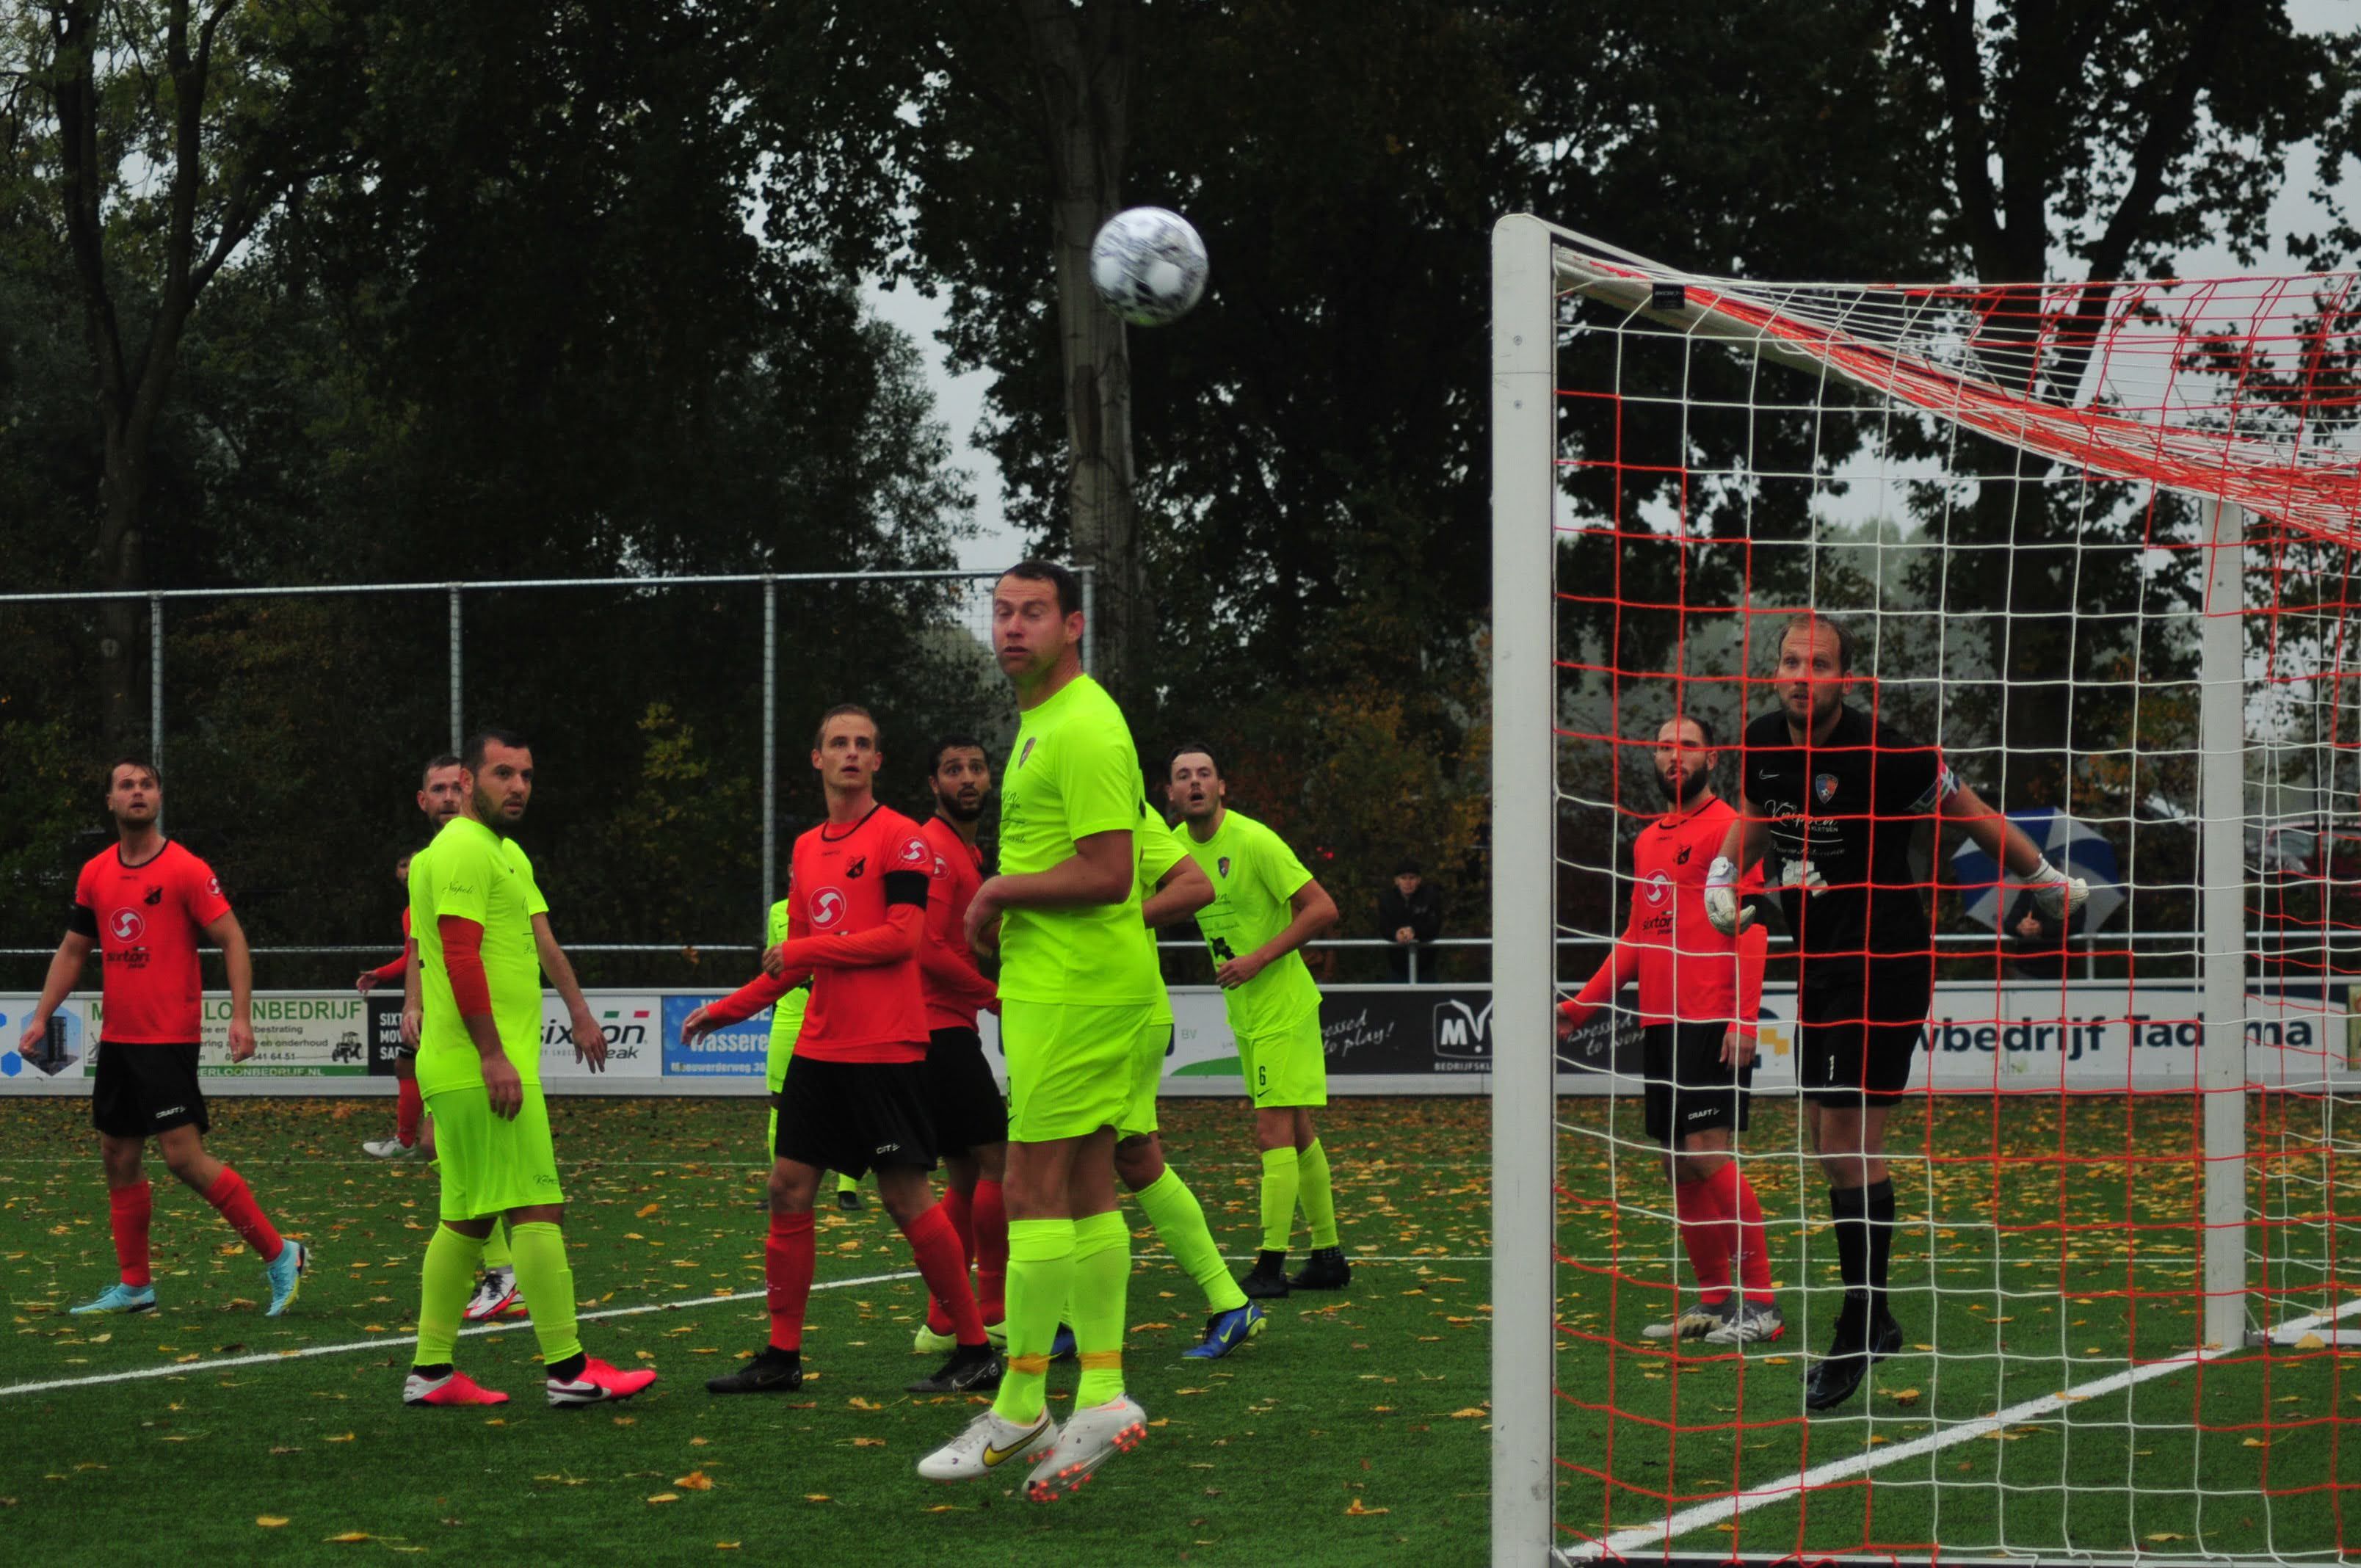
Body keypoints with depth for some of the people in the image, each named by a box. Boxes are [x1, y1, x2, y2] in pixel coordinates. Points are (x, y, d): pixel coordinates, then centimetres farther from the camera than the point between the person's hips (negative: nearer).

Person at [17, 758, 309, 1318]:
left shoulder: (186, 870, -9)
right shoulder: (96, 874, 9)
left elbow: (232, 940, -10)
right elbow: (72, 950, 18)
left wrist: (241, 1015, -19)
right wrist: (41, 1016, 11)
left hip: (169, 1040, -7)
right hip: (117, 1039, 7)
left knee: (183, 1157, -13)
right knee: (118, 1160, 9)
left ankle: (280, 1256, -5)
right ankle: (134, 1286, 19)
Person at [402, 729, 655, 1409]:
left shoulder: (507, 854, 21)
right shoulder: (462, 850, -12)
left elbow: (540, 939, 23)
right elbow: (460, 956, -19)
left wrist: (579, 1012, 13)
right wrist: (493, 1054, -22)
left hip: (464, 1073, 10)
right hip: (481, 1068, -10)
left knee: (466, 1217, 11)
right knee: (538, 1208, -9)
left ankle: (431, 1371, 13)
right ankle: (568, 1370, -8)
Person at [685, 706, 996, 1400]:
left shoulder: (898, 837, -6)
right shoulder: (807, 849, 16)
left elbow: (903, 937, -15)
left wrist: (807, 949, -12)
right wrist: (725, 1010, 18)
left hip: (886, 1050, -7)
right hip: (818, 1049, 7)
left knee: (906, 1197, -6)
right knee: (789, 1189, 4)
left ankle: (975, 1349, 3)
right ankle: (782, 1356, 11)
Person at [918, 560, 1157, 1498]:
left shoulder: (1084, 728, -15)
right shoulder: (1040, 722, 18)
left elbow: (1109, 873, -22)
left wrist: (1000, 891, -11)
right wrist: (1004, 911, 11)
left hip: (1075, 993, -11)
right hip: (1057, 987, 11)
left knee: (1034, 1190, -8)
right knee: (1086, 1192, 10)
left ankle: (1018, 1412, -4)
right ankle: (1102, 1398, 12)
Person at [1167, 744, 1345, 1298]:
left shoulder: (1253, 841, -18)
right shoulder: (1179, 842, 4)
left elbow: (1322, 908, -18)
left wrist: (1258, 960, -21)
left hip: (1282, 1007, -8)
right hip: (1244, 1013, 8)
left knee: (1273, 1131, -10)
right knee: (1298, 1132, 13)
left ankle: (1271, 1266, -9)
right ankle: (1327, 1255, 20)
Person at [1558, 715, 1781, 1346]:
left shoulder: (1728, 829, -5)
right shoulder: (1648, 840, 19)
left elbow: (1750, 927, -10)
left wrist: (1744, 1018, -19)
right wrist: (1582, 1004, 21)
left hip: (1713, 1024, -8)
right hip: (1660, 1022, 8)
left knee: (1709, 1156, -14)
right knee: (1678, 1165, 8)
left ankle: (1760, 1304, -10)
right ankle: (1711, 1303, 16)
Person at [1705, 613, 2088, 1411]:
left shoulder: (1878, 751, -19)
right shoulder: (1764, 743, 1)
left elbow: (1971, 813, -7)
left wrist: (2047, 880, 0)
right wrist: (1723, 873, 7)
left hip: (1886, 963, -7)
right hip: (1820, 964, 7)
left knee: (1852, 1145, -10)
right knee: (1827, 1144, 11)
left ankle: (1859, 1332, -3)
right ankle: (1874, 1320, 22)